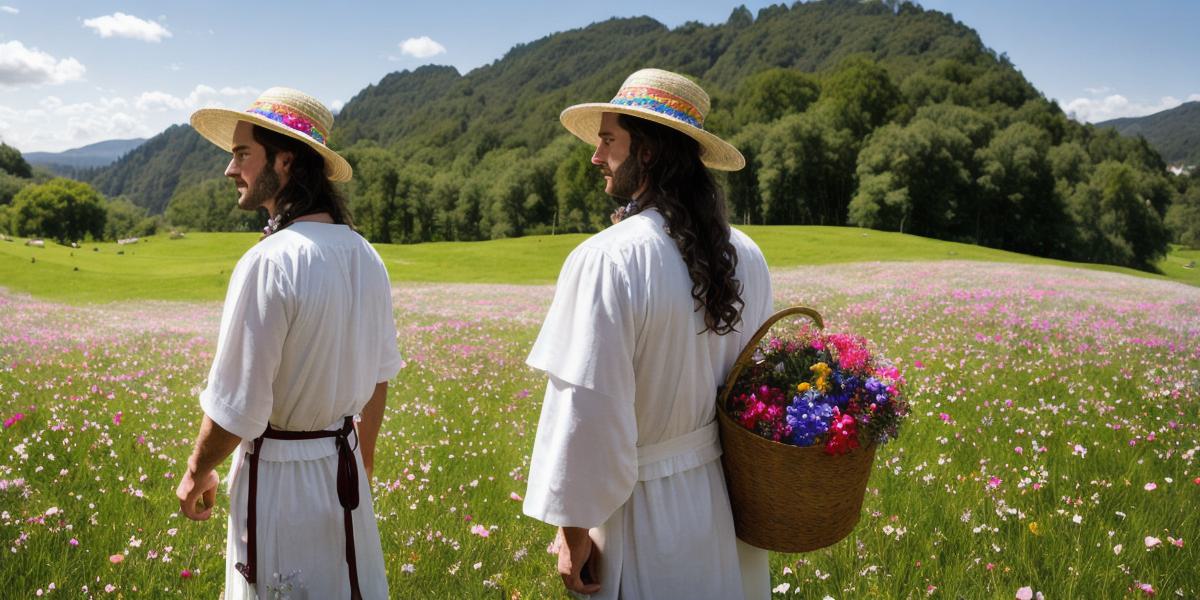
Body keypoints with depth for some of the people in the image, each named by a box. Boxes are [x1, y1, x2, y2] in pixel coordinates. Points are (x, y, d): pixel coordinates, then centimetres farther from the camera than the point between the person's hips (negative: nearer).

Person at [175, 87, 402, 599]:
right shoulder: (364, 255, 0)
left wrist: (197, 473, -1)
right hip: (344, 464, 7)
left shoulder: (269, 262, -23)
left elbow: (235, 406, -19)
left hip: (278, 474, -6)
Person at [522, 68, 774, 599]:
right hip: (731, 505, 6)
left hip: (645, 505, -6)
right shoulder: (745, 256, -3)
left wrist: (573, 532, -10)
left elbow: (587, 411, -21)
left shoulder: (606, 261, -22)